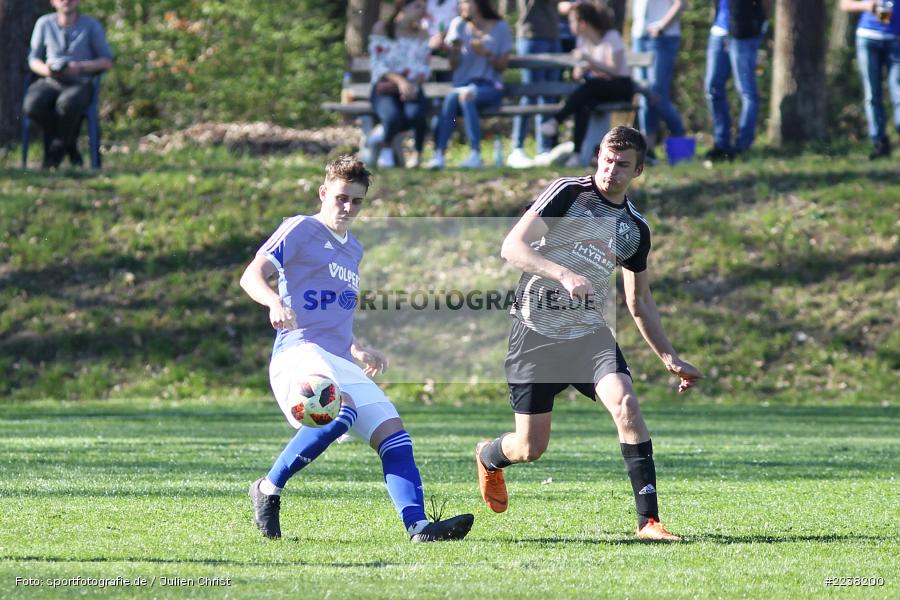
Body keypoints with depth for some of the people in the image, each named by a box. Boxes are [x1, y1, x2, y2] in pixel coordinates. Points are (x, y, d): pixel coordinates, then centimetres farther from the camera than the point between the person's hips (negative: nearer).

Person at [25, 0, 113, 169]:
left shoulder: (91, 25, 3)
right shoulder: (44, 24, 9)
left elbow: (107, 62, 2)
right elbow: (33, 59, 14)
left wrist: (81, 67, -15)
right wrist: (46, 69, -9)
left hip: (81, 83, -2)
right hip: (51, 82, 2)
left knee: (67, 104, -38)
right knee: (33, 105, -32)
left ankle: (58, 148, -11)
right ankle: (70, 146, -8)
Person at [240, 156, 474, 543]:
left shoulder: (353, 249, 25)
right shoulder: (301, 230, 0)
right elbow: (252, 275, -12)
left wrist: (358, 351, 26)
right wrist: (274, 301, -32)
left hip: (341, 362, 8)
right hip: (300, 352, -8)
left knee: (393, 435, -7)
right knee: (341, 411, -34)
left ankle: (417, 525, -17)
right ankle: (268, 490, -20)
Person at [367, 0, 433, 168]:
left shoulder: (422, 34, 13)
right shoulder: (381, 28, 2)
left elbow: (424, 69, 8)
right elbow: (378, 64, -6)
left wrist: (414, 83, -14)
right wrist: (399, 80, -22)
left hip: (412, 88, 2)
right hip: (385, 87, -2)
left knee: (416, 113, -35)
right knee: (393, 117, -35)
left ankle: (418, 152, -7)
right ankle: (386, 148, 0)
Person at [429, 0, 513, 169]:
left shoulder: (500, 28, 6)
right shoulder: (458, 25, 13)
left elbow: (502, 65, 1)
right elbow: (454, 66, 9)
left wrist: (486, 53, -15)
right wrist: (455, 51, -11)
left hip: (489, 87, -2)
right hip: (463, 84, 2)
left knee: (465, 94, -35)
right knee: (452, 97, -33)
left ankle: (475, 154, -40)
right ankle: (439, 154, -40)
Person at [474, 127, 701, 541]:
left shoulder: (636, 229, 8)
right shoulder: (567, 193, -7)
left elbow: (639, 300, 20)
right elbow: (512, 247, -15)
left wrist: (669, 358, 14)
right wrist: (563, 274, -29)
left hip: (589, 332, 4)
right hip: (536, 332, -4)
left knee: (625, 402, -24)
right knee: (530, 449, 0)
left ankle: (648, 519, -22)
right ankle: (488, 457, 39)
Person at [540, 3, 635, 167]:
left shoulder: (611, 37, -11)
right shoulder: (583, 40, 8)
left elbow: (614, 70, -19)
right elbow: (578, 73, 8)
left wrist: (588, 60, -27)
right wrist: (581, 69, -16)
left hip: (621, 87, -4)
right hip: (597, 90, 4)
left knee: (590, 85, -37)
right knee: (583, 104, -32)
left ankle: (556, 120, -39)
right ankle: (576, 152, -43)